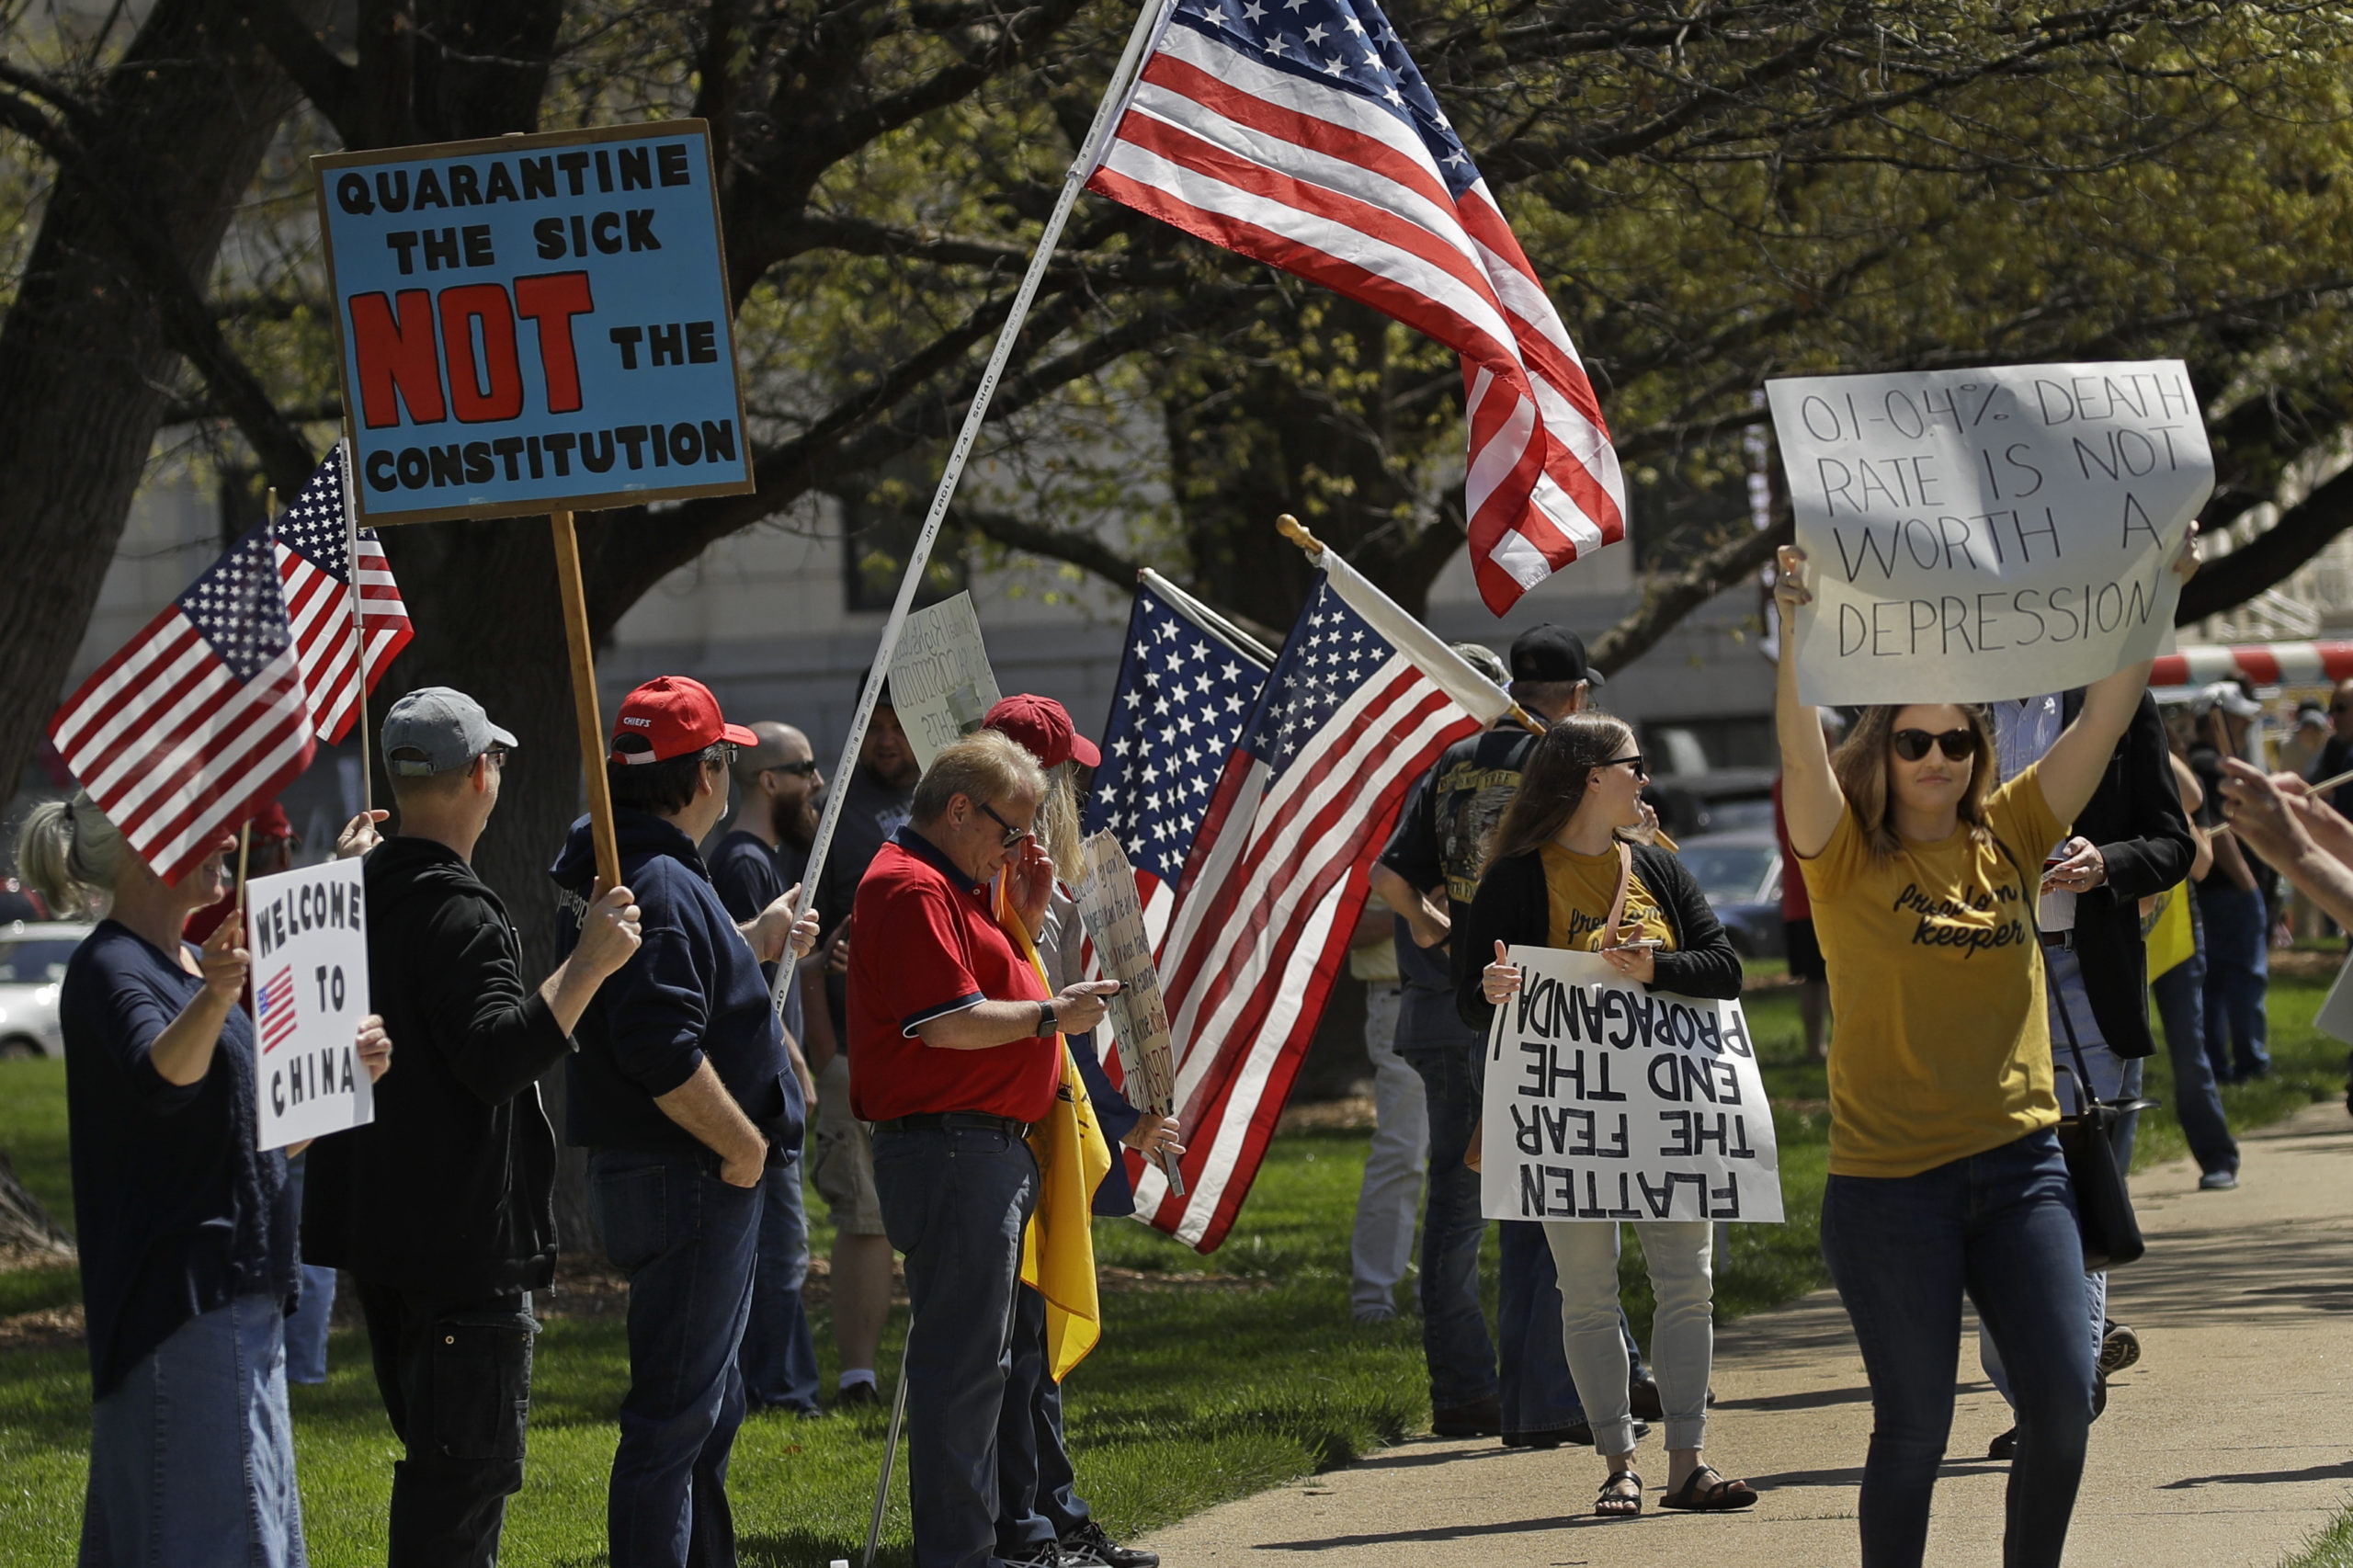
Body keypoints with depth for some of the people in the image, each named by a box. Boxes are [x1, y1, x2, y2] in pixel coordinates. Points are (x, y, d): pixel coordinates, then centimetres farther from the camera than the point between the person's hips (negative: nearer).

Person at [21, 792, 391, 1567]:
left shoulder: (191, 965, 17)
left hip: (239, 1297, 10)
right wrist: (214, 997, -54)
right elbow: (163, 1076, -35)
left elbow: (268, 1143, 21)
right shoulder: (109, 970, -11)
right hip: (180, 1304, -10)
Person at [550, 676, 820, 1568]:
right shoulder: (662, 886, -20)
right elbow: (664, 1050, -28)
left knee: (712, 1401, 21)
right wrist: (745, 1145, -18)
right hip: (689, 1182, -11)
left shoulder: (607, 874, 13)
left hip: (640, 1174, 11)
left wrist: (750, 945, 23)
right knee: (676, 1414, -7)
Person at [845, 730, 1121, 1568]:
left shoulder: (955, 885, 21)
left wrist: (1027, 916, 14)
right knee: (963, 1362, -10)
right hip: (950, 1146, -11)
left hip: (991, 1146, 11)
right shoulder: (911, 888, -14)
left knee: (983, 1359, 15)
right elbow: (948, 1021, -22)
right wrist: (1052, 1015, -11)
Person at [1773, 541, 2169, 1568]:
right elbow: (1801, 753, -20)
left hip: (2018, 1165, 4)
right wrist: (1797, 630, -33)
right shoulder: (1848, 859, -3)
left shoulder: (2008, 838, 8)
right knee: (1915, 1428, 0)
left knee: (2063, 1403, -2)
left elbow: (2105, 719, 4)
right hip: (1889, 1183, -4)